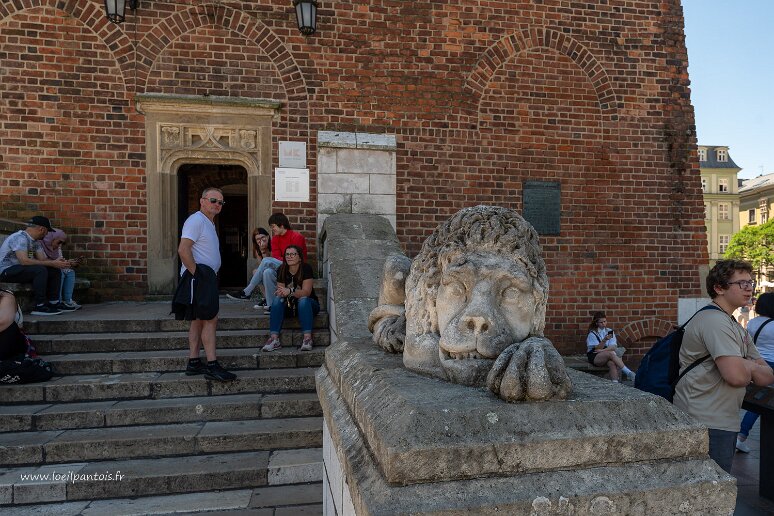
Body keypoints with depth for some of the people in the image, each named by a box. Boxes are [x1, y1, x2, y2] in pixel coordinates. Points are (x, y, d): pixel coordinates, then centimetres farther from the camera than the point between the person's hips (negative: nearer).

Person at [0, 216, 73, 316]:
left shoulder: (36, 241, 9)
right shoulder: (20, 238, -20)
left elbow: (43, 259, 3)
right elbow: (24, 261, -31)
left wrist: (58, 263, -16)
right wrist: (52, 263, -29)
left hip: (22, 269, 9)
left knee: (55, 271, -2)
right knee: (40, 270, -31)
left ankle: (53, 304, -3)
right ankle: (39, 307, -27)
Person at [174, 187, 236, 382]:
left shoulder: (209, 223, 22)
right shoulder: (196, 220, -11)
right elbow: (183, 250, -21)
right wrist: (196, 272, -20)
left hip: (206, 278, 11)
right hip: (199, 277, -11)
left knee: (198, 320, 11)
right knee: (210, 319, -12)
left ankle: (194, 363, 17)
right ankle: (212, 366, -10)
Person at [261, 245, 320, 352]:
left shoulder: (306, 268, -16)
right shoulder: (282, 270, -4)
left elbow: (306, 292, -24)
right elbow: (280, 290, -7)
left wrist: (290, 291, -41)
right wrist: (280, 293, -32)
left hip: (309, 304, -3)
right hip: (289, 304, 4)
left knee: (303, 300, -34)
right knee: (277, 300, -23)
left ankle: (307, 338, -40)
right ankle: (274, 338, -31)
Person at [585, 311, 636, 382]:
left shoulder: (610, 331, 12)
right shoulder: (592, 334, 1)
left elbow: (613, 347, 0)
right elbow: (597, 348, -11)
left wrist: (603, 350, -17)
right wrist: (604, 340, -27)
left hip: (608, 355, 3)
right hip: (595, 357, -3)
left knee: (612, 363, -34)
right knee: (611, 353, -33)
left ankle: (615, 382, -46)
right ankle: (628, 373, -39)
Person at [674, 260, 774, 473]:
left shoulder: (734, 326, 17)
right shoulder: (715, 320, -16)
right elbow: (737, 376, -26)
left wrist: (744, 367, -8)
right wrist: (751, 367, -3)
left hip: (722, 420, 10)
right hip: (706, 423, -10)